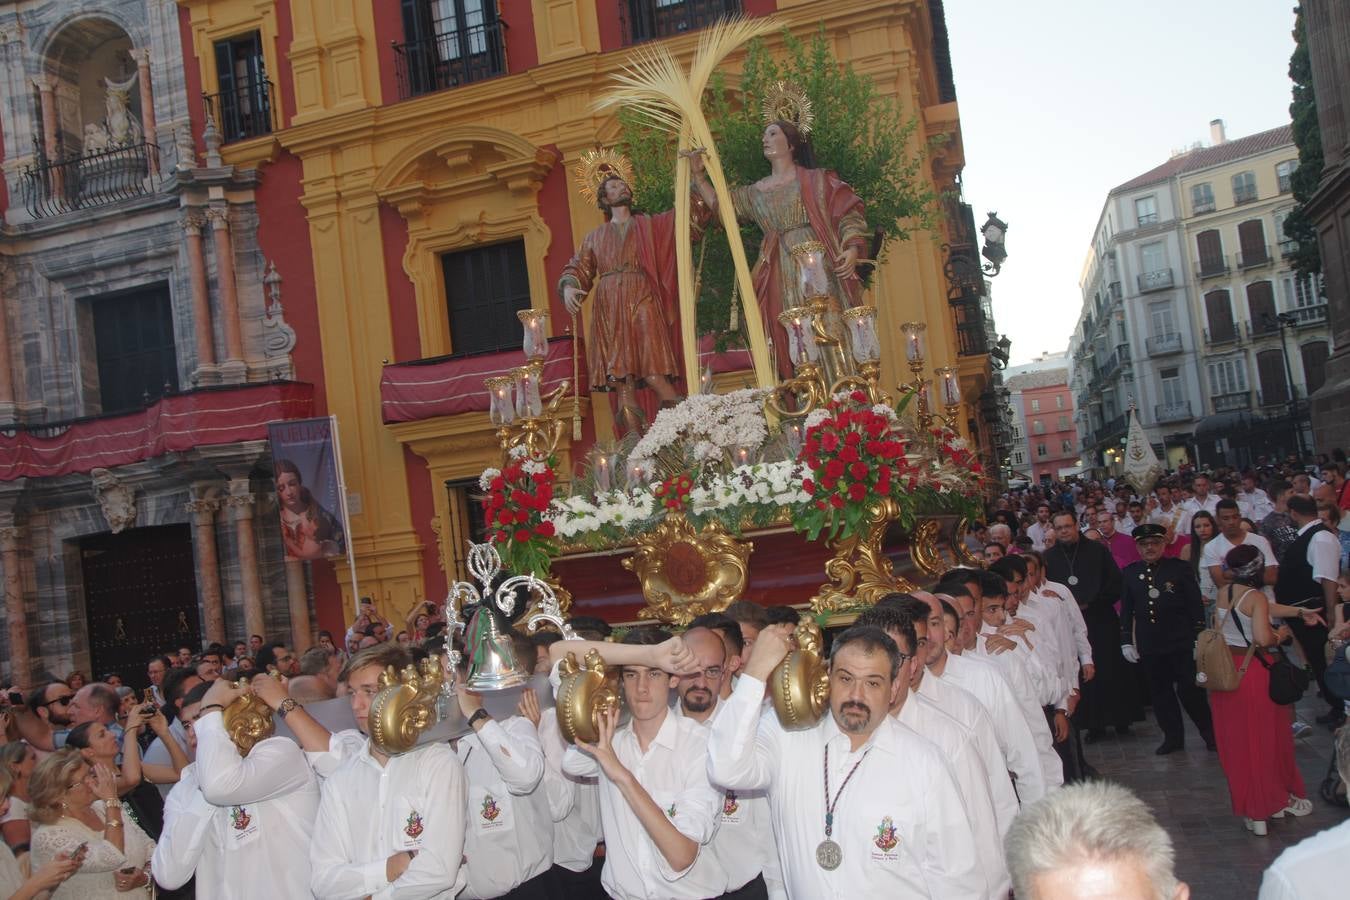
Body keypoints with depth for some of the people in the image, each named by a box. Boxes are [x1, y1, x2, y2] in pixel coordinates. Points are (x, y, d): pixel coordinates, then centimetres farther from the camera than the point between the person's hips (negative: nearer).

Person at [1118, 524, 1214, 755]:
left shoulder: (1180, 568, -2)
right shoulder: (1129, 573, 6)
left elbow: (1196, 606, -2)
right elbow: (1126, 610, 10)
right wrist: (1126, 641, 6)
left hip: (1181, 643, -3)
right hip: (1149, 646, 3)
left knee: (1189, 690, -2)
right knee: (1160, 693, 8)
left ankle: (1210, 733, 19)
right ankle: (1173, 737, 21)